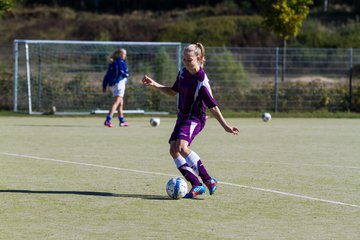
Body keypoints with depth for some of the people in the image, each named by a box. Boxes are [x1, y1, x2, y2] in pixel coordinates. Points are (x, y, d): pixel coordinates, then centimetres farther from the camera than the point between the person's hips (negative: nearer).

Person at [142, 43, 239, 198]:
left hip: (195, 119, -8)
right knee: (173, 150, -7)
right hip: (182, 117, 8)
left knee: (182, 146, -29)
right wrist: (155, 85, 12)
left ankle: (209, 180, -24)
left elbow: (212, 107, -14)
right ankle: (196, 185, -7)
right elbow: (173, 92, 21)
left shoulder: (201, 82, -19)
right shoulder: (183, 73, 4)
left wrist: (225, 126, -15)